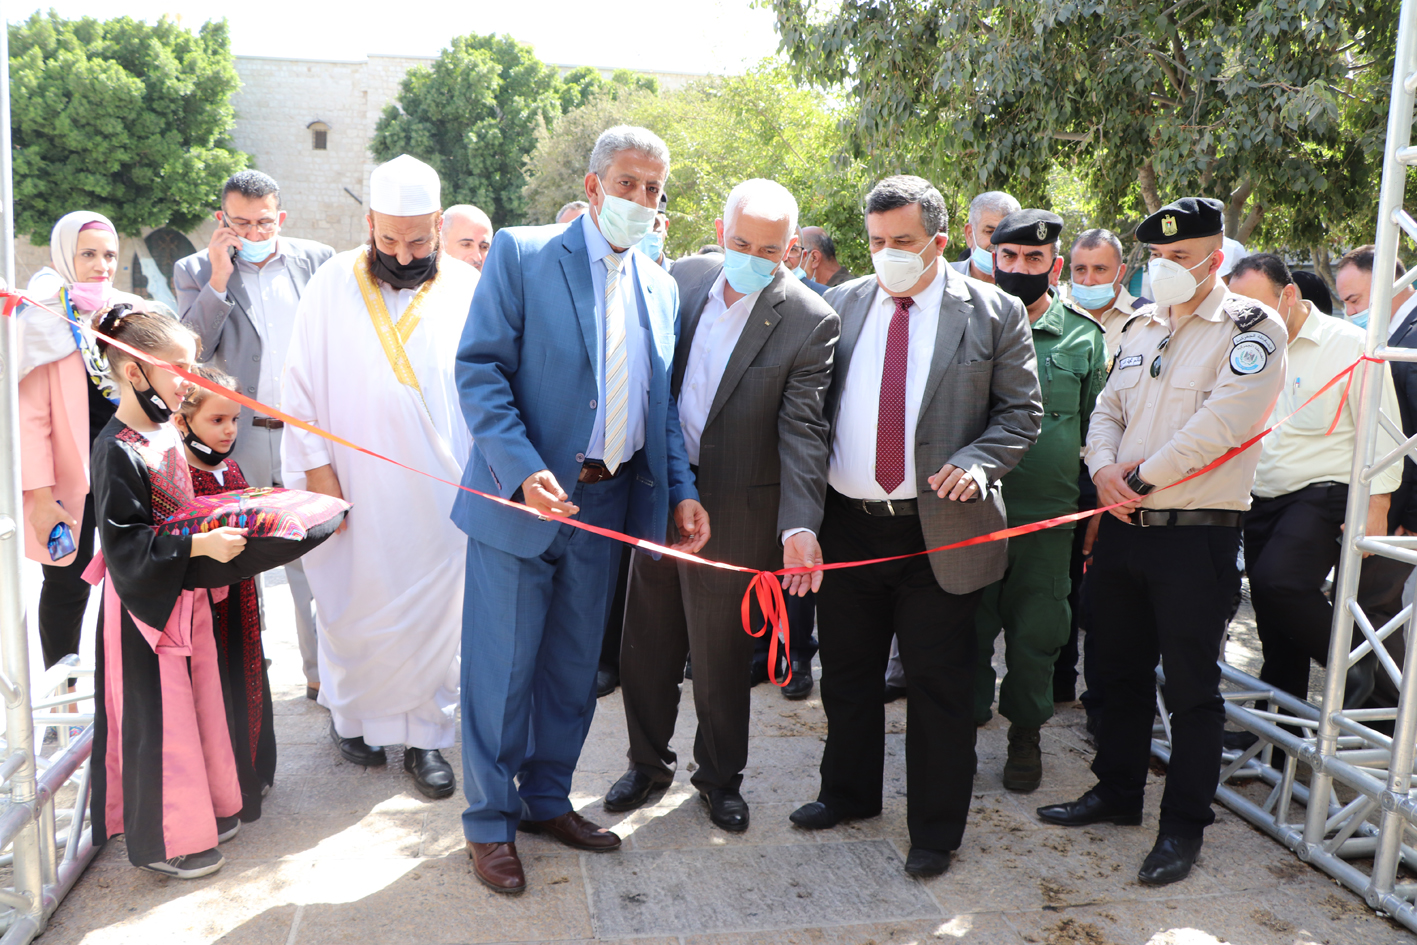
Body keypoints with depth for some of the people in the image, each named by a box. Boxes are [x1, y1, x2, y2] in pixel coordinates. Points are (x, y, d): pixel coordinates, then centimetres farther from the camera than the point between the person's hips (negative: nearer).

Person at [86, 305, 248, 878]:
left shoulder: (167, 432, 4)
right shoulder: (117, 451, -22)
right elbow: (126, 543, -25)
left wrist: (221, 529, 6)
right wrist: (200, 545, -28)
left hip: (185, 594, 9)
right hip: (146, 602, -8)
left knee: (197, 699, 18)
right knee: (158, 716, 2)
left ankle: (204, 807, 34)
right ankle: (164, 838, 17)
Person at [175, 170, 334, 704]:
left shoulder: (316, 259, 6)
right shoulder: (196, 271, 5)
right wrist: (218, 279, -12)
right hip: (237, 437, 0)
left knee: (314, 558, 6)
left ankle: (322, 672, 18)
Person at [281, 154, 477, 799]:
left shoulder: (466, 289, 1)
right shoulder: (334, 284, 1)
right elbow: (302, 385, 2)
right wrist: (317, 473, -4)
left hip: (442, 495, 0)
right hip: (354, 490, 0)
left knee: (435, 613, 6)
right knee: (353, 608, 12)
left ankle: (427, 735, 21)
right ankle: (351, 715, 35)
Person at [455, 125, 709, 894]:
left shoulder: (659, 286, 11)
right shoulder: (521, 254, -5)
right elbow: (480, 370, -11)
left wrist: (681, 490, 2)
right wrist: (523, 470, -23)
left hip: (607, 504, 5)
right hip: (521, 499, -5)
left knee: (573, 667, 16)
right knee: (502, 669, 4)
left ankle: (546, 799, 35)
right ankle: (490, 824, 23)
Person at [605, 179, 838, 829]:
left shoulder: (810, 322, -13)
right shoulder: (682, 279, 0)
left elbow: (802, 428, -17)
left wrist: (800, 525, -29)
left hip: (733, 510, -4)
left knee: (719, 654, 10)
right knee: (647, 642, 16)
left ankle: (719, 777, 34)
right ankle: (648, 760, 38)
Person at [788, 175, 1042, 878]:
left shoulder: (993, 312, -1)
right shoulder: (840, 305, 7)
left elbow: (1020, 412, 1)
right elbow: (810, 405, 11)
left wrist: (976, 463, -18)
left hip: (939, 530, -3)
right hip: (846, 524, 4)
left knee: (939, 687, 7)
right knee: (847, 673, 18)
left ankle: (935, 829, 25)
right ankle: (849, 793, 40)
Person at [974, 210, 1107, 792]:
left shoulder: (1084, 336, 3)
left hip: (1048, 511, 0)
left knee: (1035, 630, 9)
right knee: (969, 621, 8)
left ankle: (1026, 731, 27)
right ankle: (966, 722, 26)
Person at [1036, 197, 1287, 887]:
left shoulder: (1252, 328, -7)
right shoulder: (1142, 328, 13)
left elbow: (1218, 425, -18)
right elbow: (1108, 409, 13)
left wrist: (1142, 478, -14)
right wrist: (1105, 469, -7)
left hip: (1196, 535, -6)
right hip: (1123, 526, 6)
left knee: (1191, 686, 5)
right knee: (1121, 669, 17)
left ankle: (1184, 825, 20)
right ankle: (1118, 791, 34)